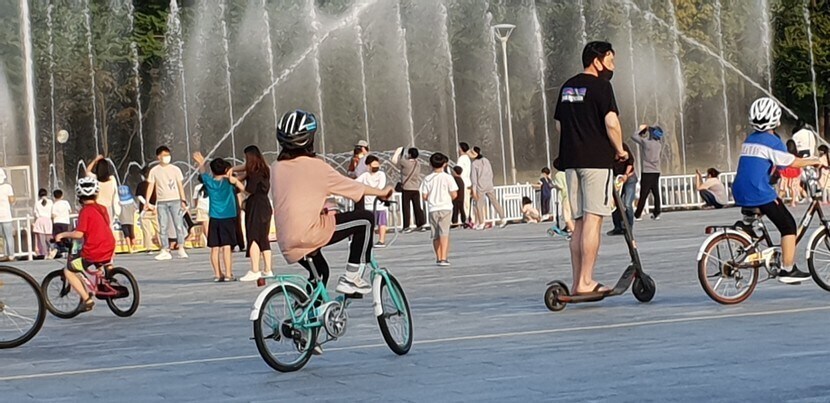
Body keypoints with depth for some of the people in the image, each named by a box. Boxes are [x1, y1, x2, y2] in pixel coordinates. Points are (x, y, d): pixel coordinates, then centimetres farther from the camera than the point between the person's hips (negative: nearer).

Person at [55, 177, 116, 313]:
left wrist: (62, 235, -4)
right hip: (109, 250, 7)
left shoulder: (85, 211, -11)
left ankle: (87, 299, -2)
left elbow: (78, 234, -18)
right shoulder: (102, 209, 9)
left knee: (68, 271, 8)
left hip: (93, 253, -7)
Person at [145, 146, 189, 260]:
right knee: (163, 227, 0)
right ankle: (165, 251, 3)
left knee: (178, 225, -5)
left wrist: (183, 200, 0)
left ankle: (181, 249, 2)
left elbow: (180, 185, 7)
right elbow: (150, 186, 4)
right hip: (161, 202, 1)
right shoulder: (154, 171, 4)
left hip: (175, 200, 0)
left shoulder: (175, 169, 4)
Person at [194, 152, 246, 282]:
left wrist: (201, 163, 42)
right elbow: (242, 188, -7)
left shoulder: (209, 181, 4)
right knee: (226, 247, -6)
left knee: (215, 248, 5)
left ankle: (217, 274, 7)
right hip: (228, 218, -3)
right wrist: (233, 178, -7)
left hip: (214, 218, 3)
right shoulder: (228, 182, -5)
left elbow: (203, 173, 24)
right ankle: (228, 274, -9)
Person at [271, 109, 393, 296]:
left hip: (287, 244, 7)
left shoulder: (276, 168, 10)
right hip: (309, 233, -7)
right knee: (365, 219, 2)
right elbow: (351, 186, 4)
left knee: (320, 271, 33)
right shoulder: (315, 166, -6)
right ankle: (351, 277, 1)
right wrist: (382, 192, 20)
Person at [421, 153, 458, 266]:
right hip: (445, 208, -3)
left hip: (433, 209, 3)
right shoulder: (447, 178, -6)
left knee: (435, 235, 12)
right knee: (444, 233, -8)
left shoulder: (427, 179, 0)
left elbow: (425, 196, -2)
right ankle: (444, 258, -19)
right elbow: (454, 194, -8)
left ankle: (439, 258, 22)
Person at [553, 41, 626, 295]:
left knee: (579, 223, 11)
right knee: (593, 220, -8)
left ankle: (577, 282, 10)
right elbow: (611, 122, -18)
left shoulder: (567, 86, 16)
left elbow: (559, 123, 21)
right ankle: (585, 282, -12)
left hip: (571, 160, 8)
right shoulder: (600, 86, -8)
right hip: (596, 160, -8)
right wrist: (620, 150, -4)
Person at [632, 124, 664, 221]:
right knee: (656, 193, 7)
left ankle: (638, 215, -1)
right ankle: (656, 213, 7)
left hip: (647, 172, -5)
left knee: (643, 194, -3)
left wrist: (641, 130, 11)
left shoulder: (645, 142, -10)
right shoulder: (659, 143, 5)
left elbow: (634, 137, -3)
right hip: (656, 172, 5)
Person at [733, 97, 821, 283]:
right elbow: (793, 162, -6)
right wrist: (813, 161, 13)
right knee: (788, 226, 3)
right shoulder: (772, 141, -8)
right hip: (760, 194, -8)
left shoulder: (749, 140, 16)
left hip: (740, 194, 8)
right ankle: (788, 270, 2)